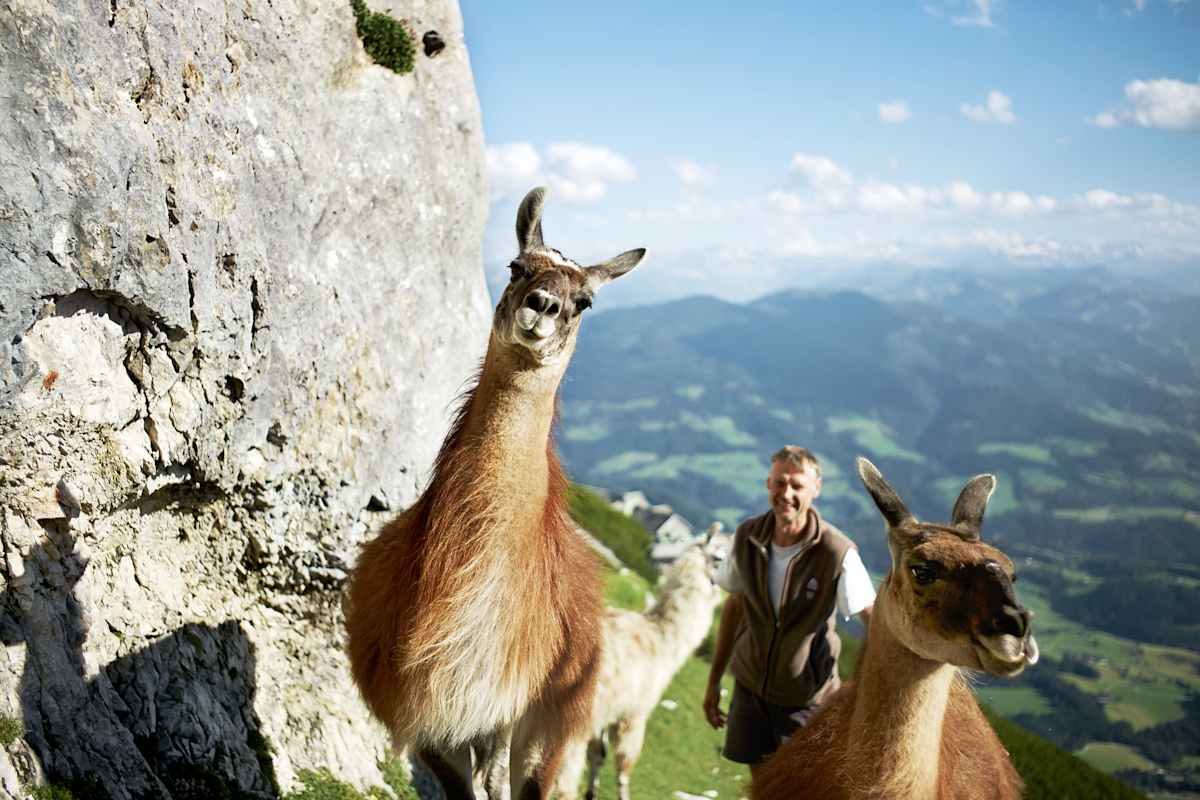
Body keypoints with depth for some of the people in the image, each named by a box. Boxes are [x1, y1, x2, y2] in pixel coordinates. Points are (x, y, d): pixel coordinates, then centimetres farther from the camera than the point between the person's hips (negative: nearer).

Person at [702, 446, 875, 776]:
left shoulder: (838, 553, -24)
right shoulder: (747, 537, -11)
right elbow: (734, 607, 2)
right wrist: (714, 680, 7)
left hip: (806, 698, -3)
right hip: (750, 686, 4)